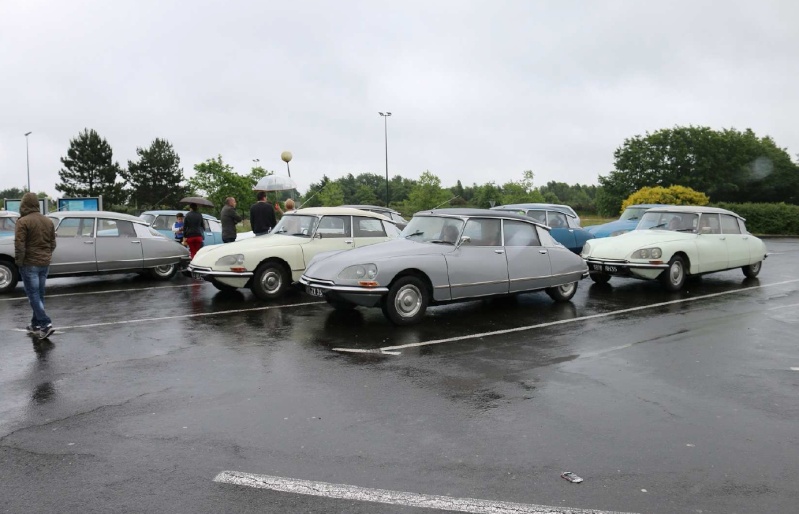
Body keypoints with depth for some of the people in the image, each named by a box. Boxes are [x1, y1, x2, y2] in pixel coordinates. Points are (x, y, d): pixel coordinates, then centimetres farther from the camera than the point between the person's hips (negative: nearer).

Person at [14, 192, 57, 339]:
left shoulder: (23, 221, -13)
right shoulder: (48, 221, 8)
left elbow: (19, 245, -16)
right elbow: (53, 243, 13)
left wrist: (19, 262, -6)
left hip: (30, 264, -6)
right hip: (45, 263, 6)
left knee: (33, 295, -4)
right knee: (39, 294, 14)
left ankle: (46, 324, -12)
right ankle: (36, 324, 22)